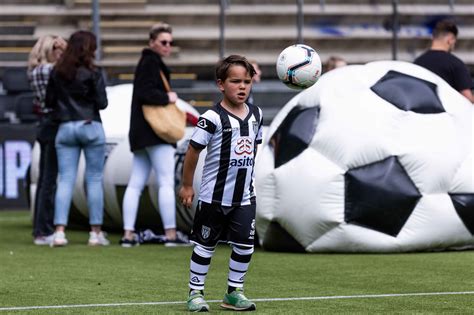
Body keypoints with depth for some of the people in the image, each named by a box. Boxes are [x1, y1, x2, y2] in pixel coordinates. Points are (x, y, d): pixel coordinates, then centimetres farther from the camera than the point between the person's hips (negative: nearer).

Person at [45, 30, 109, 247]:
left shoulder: (57, 73, 4)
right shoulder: (92, 73, -8)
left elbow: (49, 101, 6)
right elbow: (102, 103, -9)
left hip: (65, 129, 3)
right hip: (90, 126, -3)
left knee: (65, 180, 3)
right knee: (94, 180, 4)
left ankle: (59, 231, -7)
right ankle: (95, 232, 4)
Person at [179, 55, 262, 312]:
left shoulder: (256, 114, 4)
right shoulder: (213, 118, -16)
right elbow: (193, 149, -10)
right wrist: (186, 185, -6)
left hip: (244, 196, 5)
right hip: (214, 196, -5)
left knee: (245, 245, 3)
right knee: (205, 245, 5)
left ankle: (234, 292, 16)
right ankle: (195, 292, 16)